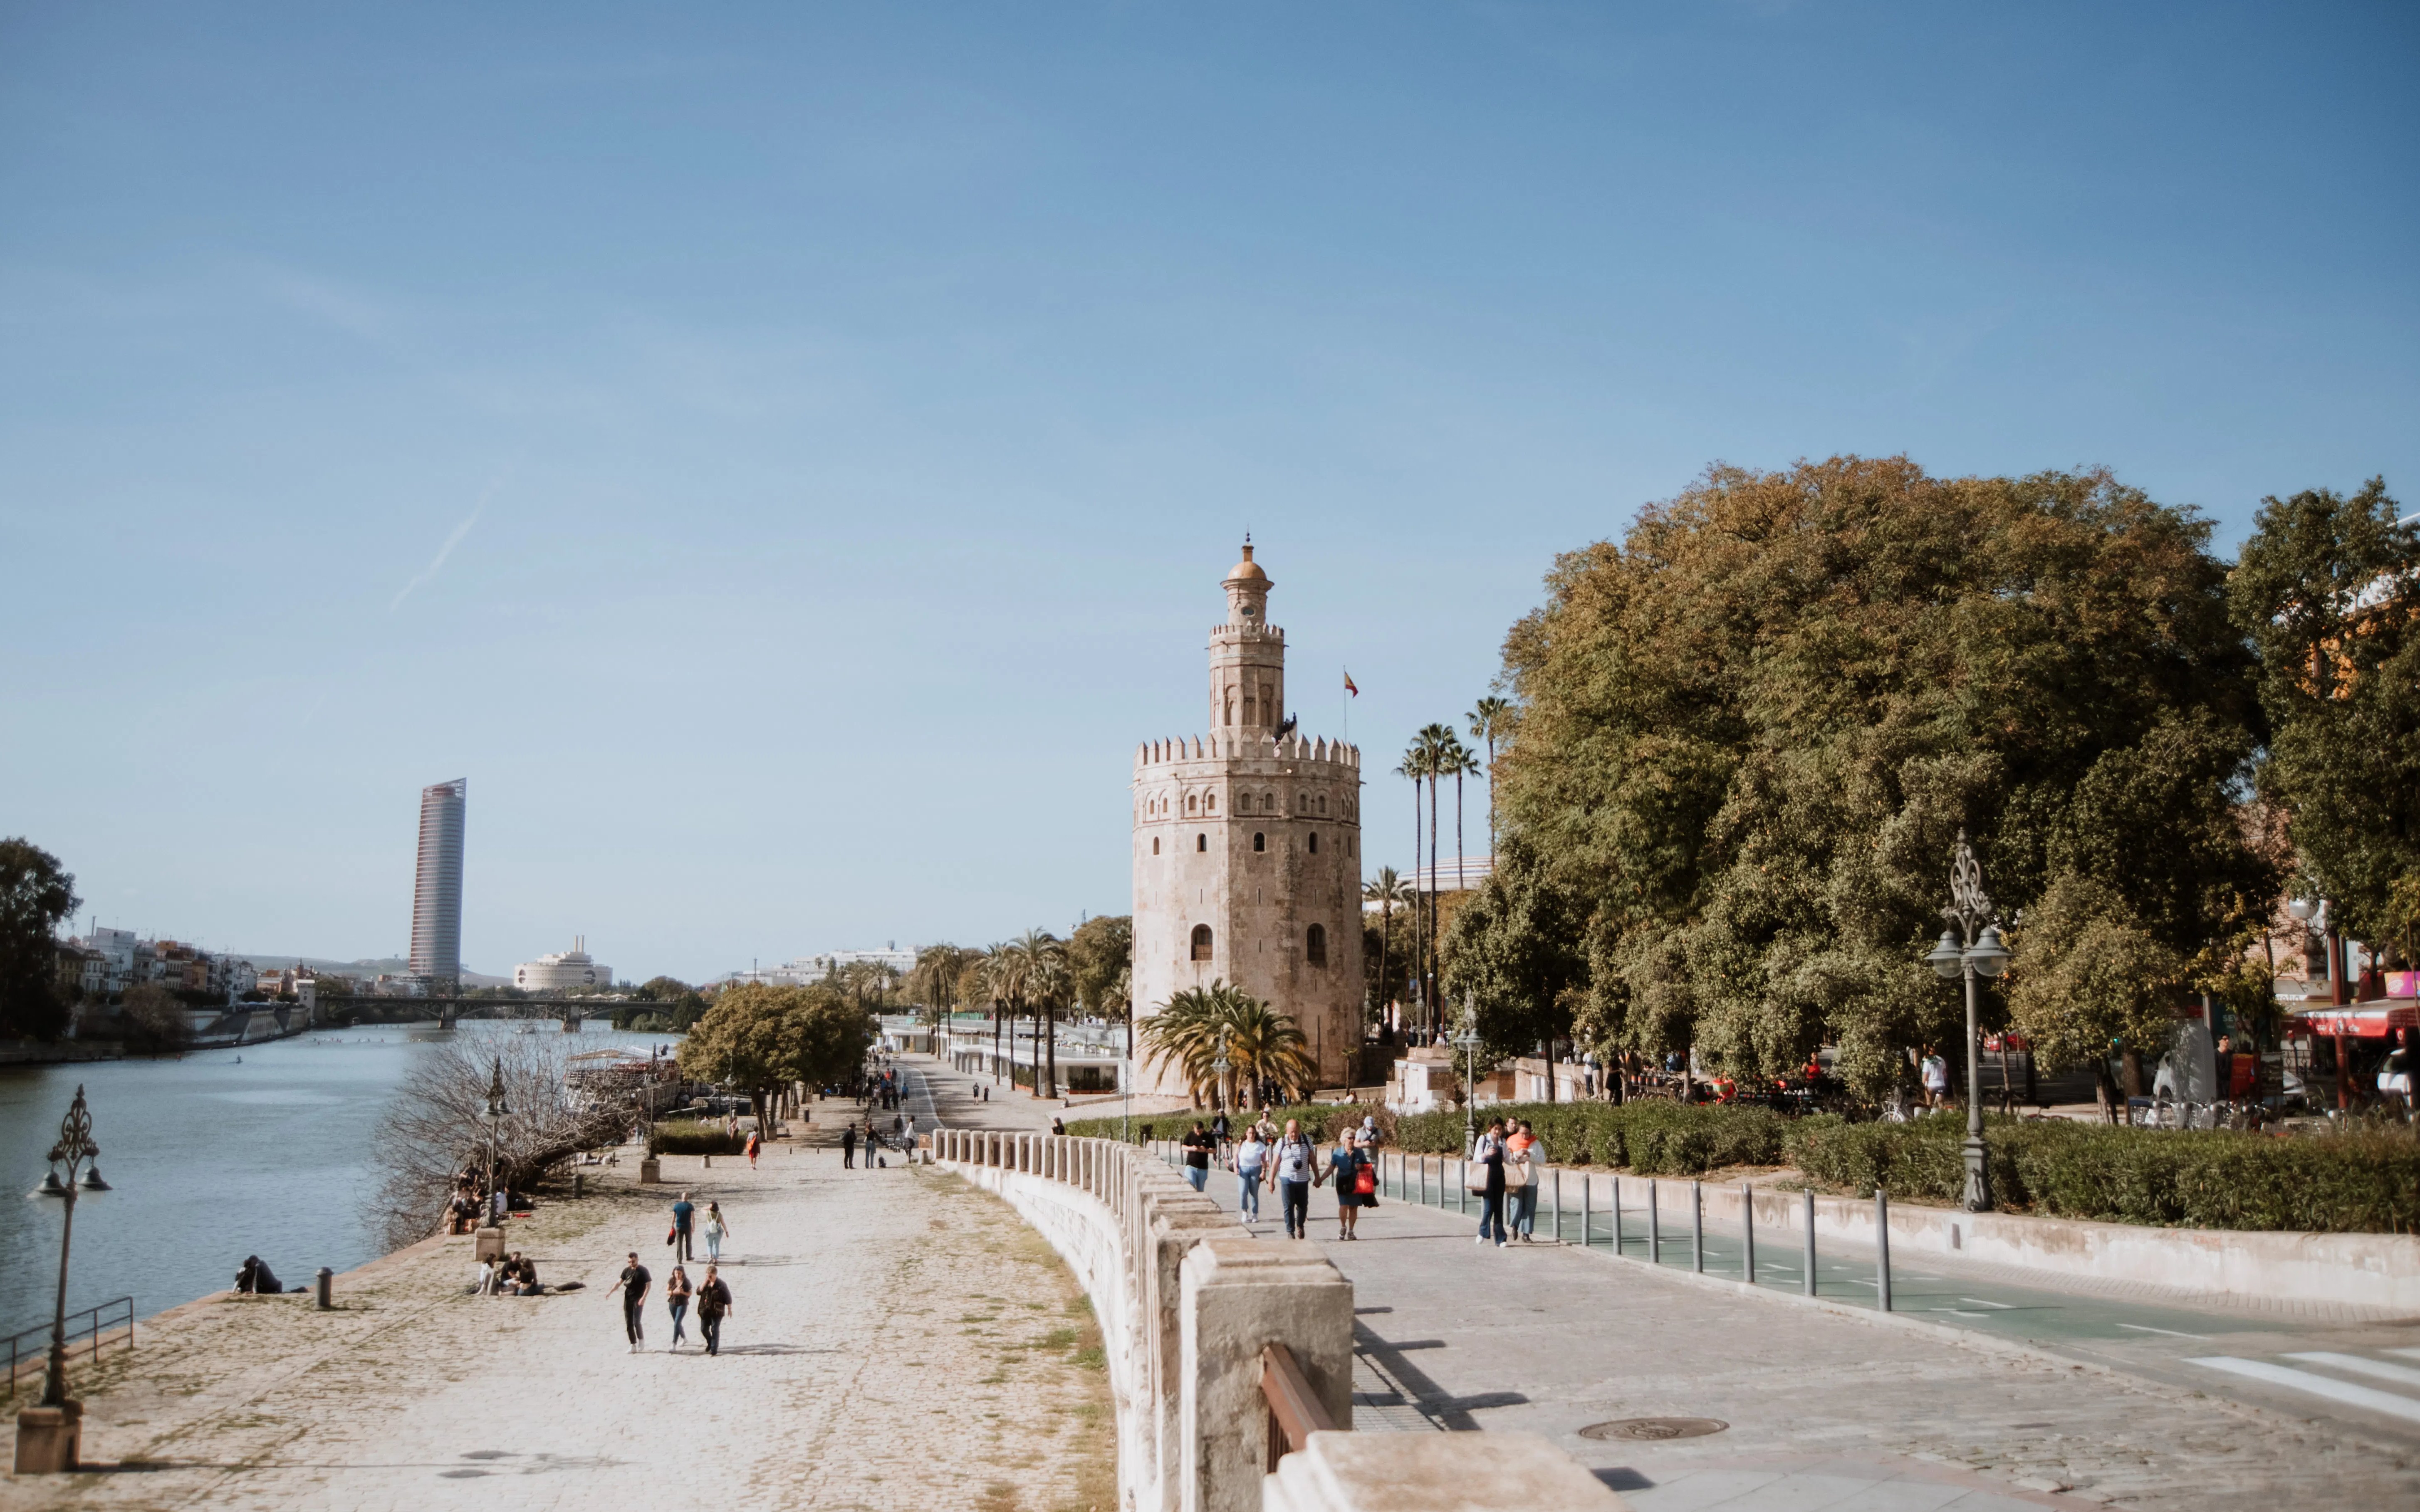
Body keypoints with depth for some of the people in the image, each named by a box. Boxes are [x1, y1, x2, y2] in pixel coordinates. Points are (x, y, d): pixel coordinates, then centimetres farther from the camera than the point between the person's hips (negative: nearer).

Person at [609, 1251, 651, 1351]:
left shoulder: (643, 1271, -6)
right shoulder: (627, 1270, 7)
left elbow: (648, 1285, -7)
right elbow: (619, 1282, 7)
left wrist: (644, 1298, -17)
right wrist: (611, 1292, -6)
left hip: (638, 1299, -5)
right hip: (628, 1299, 5)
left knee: (637, 1321, -14)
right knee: (629, 1323, 2)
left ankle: (641, 1340, 9)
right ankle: (633, 1345, 8)